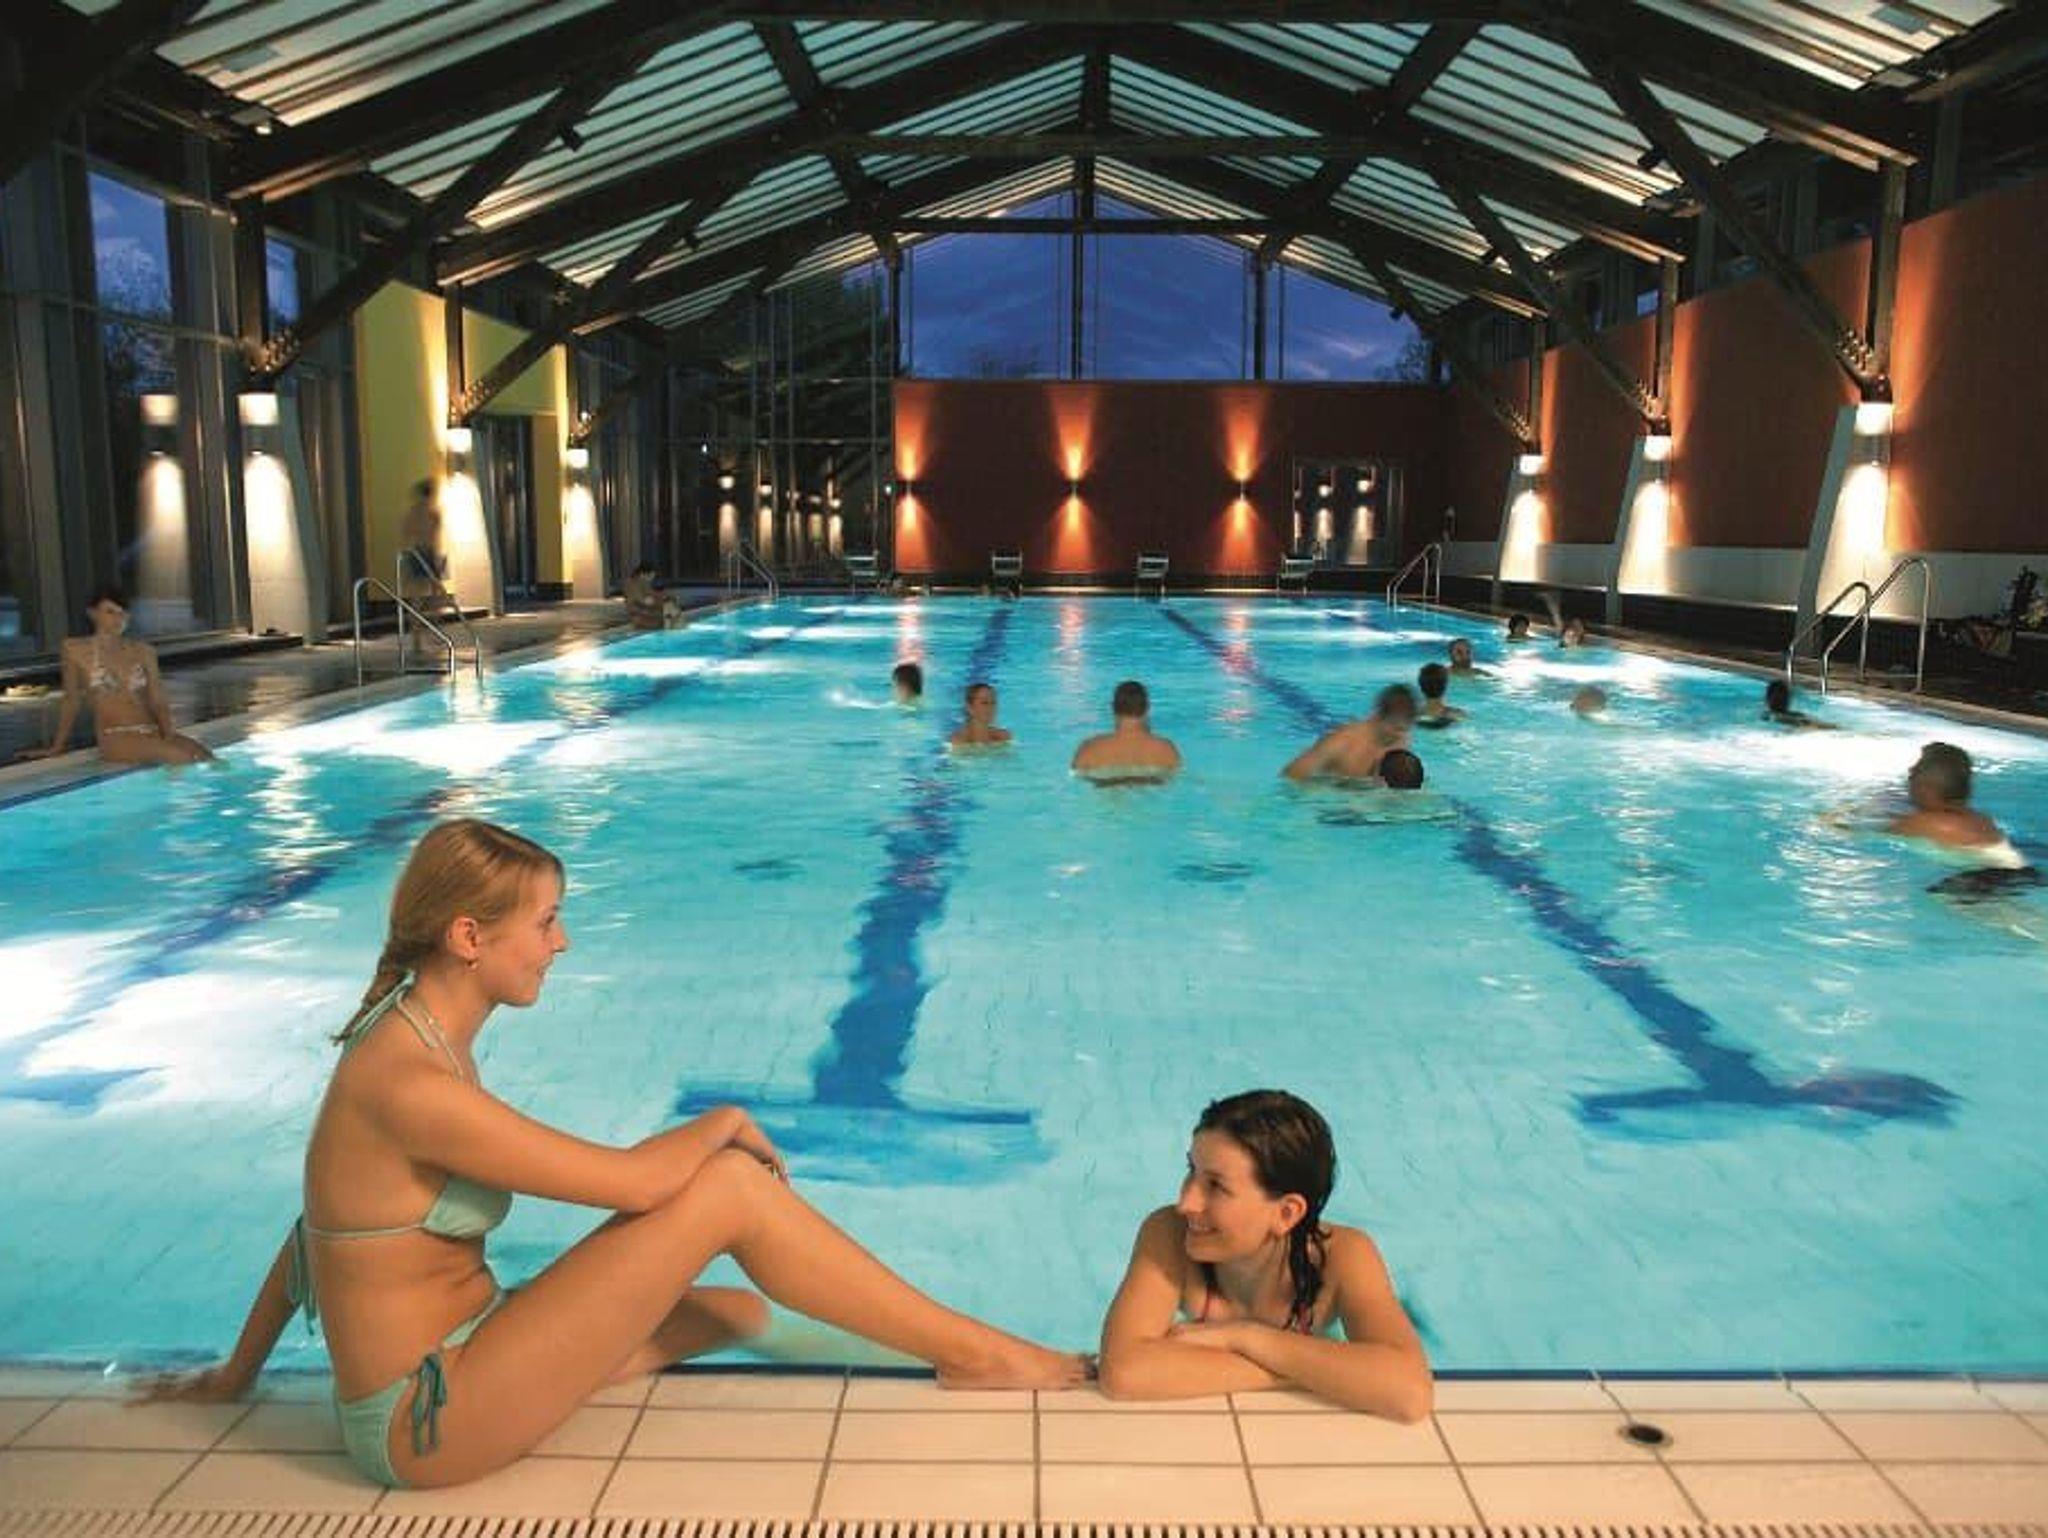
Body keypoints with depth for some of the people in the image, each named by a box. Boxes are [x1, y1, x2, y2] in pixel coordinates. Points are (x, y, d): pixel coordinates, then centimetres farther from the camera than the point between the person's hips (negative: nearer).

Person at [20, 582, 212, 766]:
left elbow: (158, 701, 11)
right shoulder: (76, 650, 7)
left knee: (204, 754, -28)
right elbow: (71, 702, 13)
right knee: (183, 758, -32)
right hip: (115, 738, -4)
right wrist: (57, 747, 16)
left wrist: (168, 731, -8)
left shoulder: (144, 651, 14)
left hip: (153, 732, 4)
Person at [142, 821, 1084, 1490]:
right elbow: (633, 1181, -25)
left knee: (735, 1311, 11)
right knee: (731, 1188, -17)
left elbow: (316, 1222, 14)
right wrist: (726, 1122, -5)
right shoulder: (411, 1086, -27)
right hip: (424, 1425, -9)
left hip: (447, 1364, 9)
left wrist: (237, 1373, 25)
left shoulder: (417, 1040, 4)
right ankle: (971, 1353, -7)